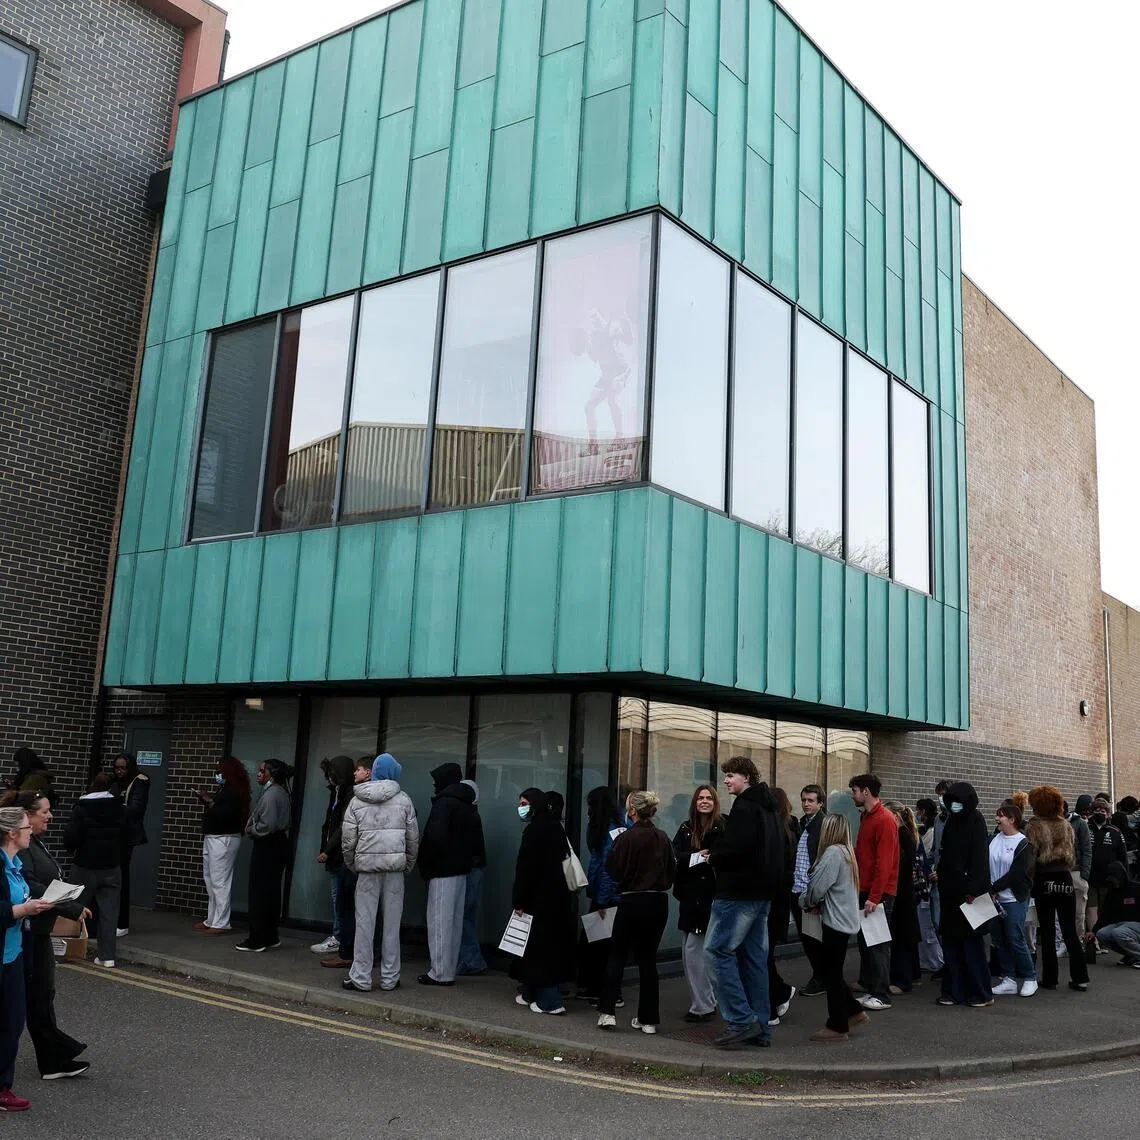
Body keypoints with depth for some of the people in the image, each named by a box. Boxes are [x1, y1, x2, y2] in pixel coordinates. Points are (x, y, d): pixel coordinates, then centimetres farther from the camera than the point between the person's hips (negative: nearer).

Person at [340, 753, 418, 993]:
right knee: (392, 923, 7)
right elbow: (413, 838, 2)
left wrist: (352, 865, 14)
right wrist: (408, 864, 15)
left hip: (367, 866, 0)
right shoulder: (403, 800, 0)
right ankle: (389, 977, 12)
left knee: (365, 922, 4)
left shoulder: (357, 801, 1)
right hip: (395, 867, 0)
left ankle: (361, 977, 7)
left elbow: (348, 840, 0)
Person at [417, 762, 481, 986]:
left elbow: (435, 837, -23)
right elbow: (476, 841, 17)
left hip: (443, 870, -9)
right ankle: (450, 970, 19)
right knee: (455, 921, 13)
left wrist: (425, 864, -10)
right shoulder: (468, 806, 14)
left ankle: (440, 973, 0)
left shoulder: (444, 803, -14)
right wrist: (466, 857, 15)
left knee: (439, 921, -3)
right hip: (461, 869, 9)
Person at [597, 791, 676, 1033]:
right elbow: (673, 872, 7)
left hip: (632, 902, -4)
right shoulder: (663, 838, 0)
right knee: (648, 958, 11)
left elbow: (613, 872, -9)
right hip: (659, 903, 4)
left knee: (617, 955, 9)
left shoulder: (626, 838, -14)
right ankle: (648, 1019, 13)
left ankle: (607, 1011, 2)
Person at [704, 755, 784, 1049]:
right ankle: (759, 1029, 14)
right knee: (754, 956, 11)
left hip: (738, 892, -10)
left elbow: (734, 848, -25)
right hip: (763, 892, 10)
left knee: (717, 950, -6)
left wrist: (714, 856, -4)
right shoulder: (767, 807, 17)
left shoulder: (745, 806, -13)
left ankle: (741, 1021, -9)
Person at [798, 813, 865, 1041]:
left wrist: (806, 902, -1)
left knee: (831, 974, 1)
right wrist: (814, 904, -4)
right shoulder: (846, 852, 14)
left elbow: (817, 887, -21)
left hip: (834, 922, -9)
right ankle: (853, 1012, 22)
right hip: (845, 921, 9)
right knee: (830, 972, 17)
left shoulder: (833, 852, -17)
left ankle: (838, 1027, 8)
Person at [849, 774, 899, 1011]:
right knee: (864, 942, 11)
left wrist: (874, 897, -21)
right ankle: (869, 989, 18)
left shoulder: (885, 820, -14)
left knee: (877, 944, -3)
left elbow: (884, 863, -19)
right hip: (865, 890, 9)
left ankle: (882, 996, 4)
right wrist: (862, 892, 13)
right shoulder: (866, 817, 14)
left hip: (879, 893, -9)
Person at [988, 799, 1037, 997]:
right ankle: (1009, 980, 18)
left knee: (1015, 939, -4)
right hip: (994, 899, 6)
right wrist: (989, 890, -8)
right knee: (998, 939, 8)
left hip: (1014, 899, -6)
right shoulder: (994, 839, 6)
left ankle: (1030, 978, 13)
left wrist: (992, 888, -16)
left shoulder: (1023, 844, -9)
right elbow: (985, 865, 5)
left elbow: (1015, 874, -15)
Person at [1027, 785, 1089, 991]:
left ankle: (1050, 978, 8)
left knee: (1047, 932, 5)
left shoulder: (1034, 827, -10)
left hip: (1044, 882, -3)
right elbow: (1073, 856, 12)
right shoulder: (1067, 826, 5)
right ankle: (1080, 978, 6)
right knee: (1070, 930, 8)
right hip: (1066, 880, 4)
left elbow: (1030, 858, -12)